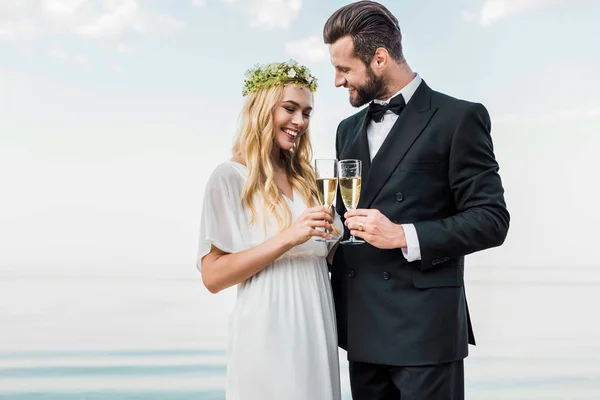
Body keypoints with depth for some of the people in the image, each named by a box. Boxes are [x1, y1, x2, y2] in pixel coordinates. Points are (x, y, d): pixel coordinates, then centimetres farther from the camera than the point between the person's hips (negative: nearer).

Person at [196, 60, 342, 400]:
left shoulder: (304, 177, 10)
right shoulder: (231, 177, -9)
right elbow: (213, 276, -15)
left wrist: (339, 234, -1)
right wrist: (288, 237, -22)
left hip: (317, 332, 6)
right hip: (268, 336, -6)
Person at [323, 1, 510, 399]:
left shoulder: (458, 118, -4)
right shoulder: (349, 129, 16)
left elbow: (491, 219, -8)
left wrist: (405, 237, -17)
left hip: (425, 326, -6)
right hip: (360, 326, 6)